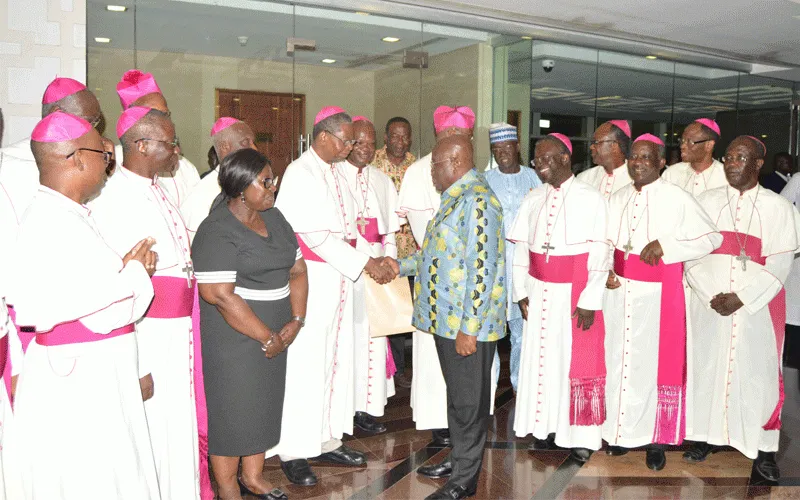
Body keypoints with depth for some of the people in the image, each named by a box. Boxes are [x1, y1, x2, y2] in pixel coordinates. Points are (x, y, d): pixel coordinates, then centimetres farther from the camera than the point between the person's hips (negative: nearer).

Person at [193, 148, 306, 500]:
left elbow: (297, 269, 10)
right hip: (234, 337, -7)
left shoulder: (273, 217, 8)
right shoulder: (217, 230, -15)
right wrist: (266, 338, -17)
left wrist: (296, 321, -3)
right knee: (232, 410, 4)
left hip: (275, 335, 7)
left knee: (265, 405, 16)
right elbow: (218, 294, -22)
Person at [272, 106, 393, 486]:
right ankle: (293, 451, 10)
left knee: (337, 358, 12)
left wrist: (376, 257, 3)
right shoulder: (300, 173, -12)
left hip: (339, 276, 8)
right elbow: (315, 234, -18)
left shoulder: (335, 172, 12)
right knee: (304, 363, -2)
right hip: (311, 276, -8)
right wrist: (365, 263, -18)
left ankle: (327, 439, 24)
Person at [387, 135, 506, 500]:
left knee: (468, 401, 5)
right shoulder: (456, 198, 15)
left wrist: (468, 328, -23)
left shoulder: (476, 200, -18)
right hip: (447, 319, 9)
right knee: (457, 396, 20)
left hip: (468, 323, -9)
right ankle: (459, 459, 35)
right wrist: (402, 266, 15)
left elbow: (481, 268, -23)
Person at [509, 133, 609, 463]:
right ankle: (546, 427, 20)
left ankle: (581, 436, 12)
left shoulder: (591, 199, -5)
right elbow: (521, 247, 10)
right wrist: (521, 292, 4)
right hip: (539, 293, 4)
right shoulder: (533, 200, 8)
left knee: (578, 361, 1)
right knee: (541, 358, 8)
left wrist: (590, 301, -13)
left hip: (576, 294, -4)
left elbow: (600, 253, -8)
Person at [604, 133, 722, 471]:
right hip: (620, 291, 5)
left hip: (658, 294, -4)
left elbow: (712, 238, -8)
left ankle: (656, 438, 16)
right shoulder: (618, 199, 8)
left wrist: (664, 245, -17)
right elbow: (606, 241, 16)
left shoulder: (677, 199, -7)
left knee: (656, 362, 1)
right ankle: (622, 430, 25)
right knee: (619, 360, 9)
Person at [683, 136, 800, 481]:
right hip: (708, 304, 2)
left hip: (757, 306, -1)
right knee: (706, 367, 6)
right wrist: (712, 295, -11)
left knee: (757, 372, 2)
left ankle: (763, 448, 14)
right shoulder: (707, 201, 7)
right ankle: (706, 436, 20)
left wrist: (741, 297, -14)